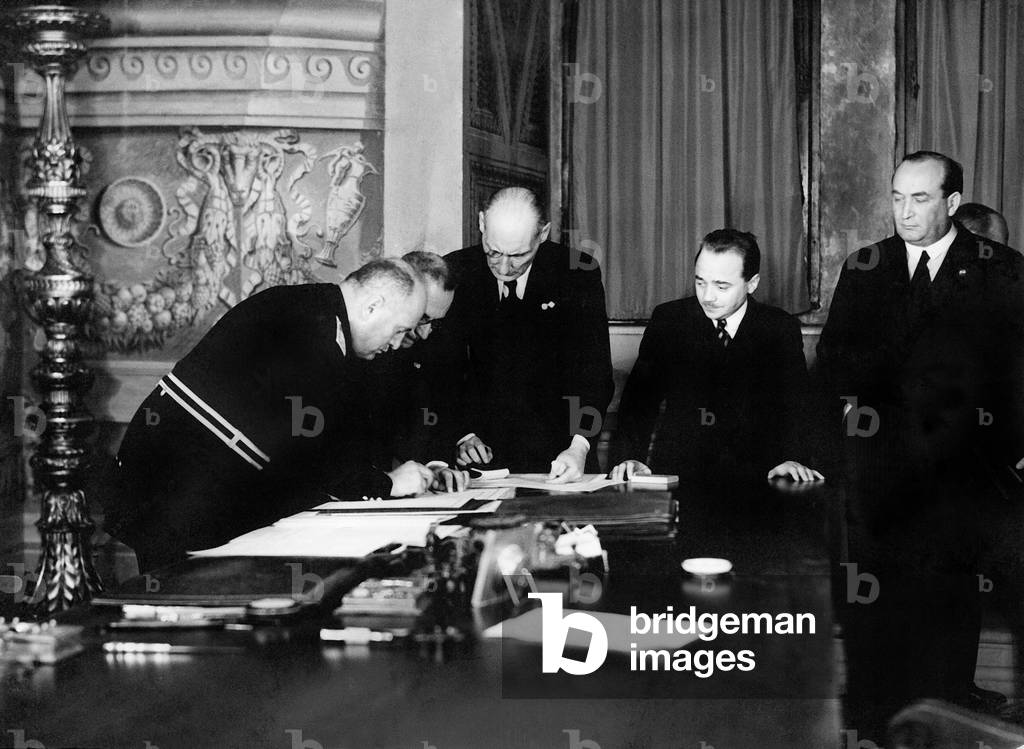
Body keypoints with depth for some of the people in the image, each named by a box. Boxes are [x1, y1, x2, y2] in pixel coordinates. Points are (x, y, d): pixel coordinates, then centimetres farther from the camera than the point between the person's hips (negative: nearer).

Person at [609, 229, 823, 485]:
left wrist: (791, 458, -23)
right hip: (676, 471, -1)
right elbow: (641, 397, 0)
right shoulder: (667, 319, 4)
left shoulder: (781, 328, 4)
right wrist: (628, 456, -18)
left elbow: (794, 404, -2)